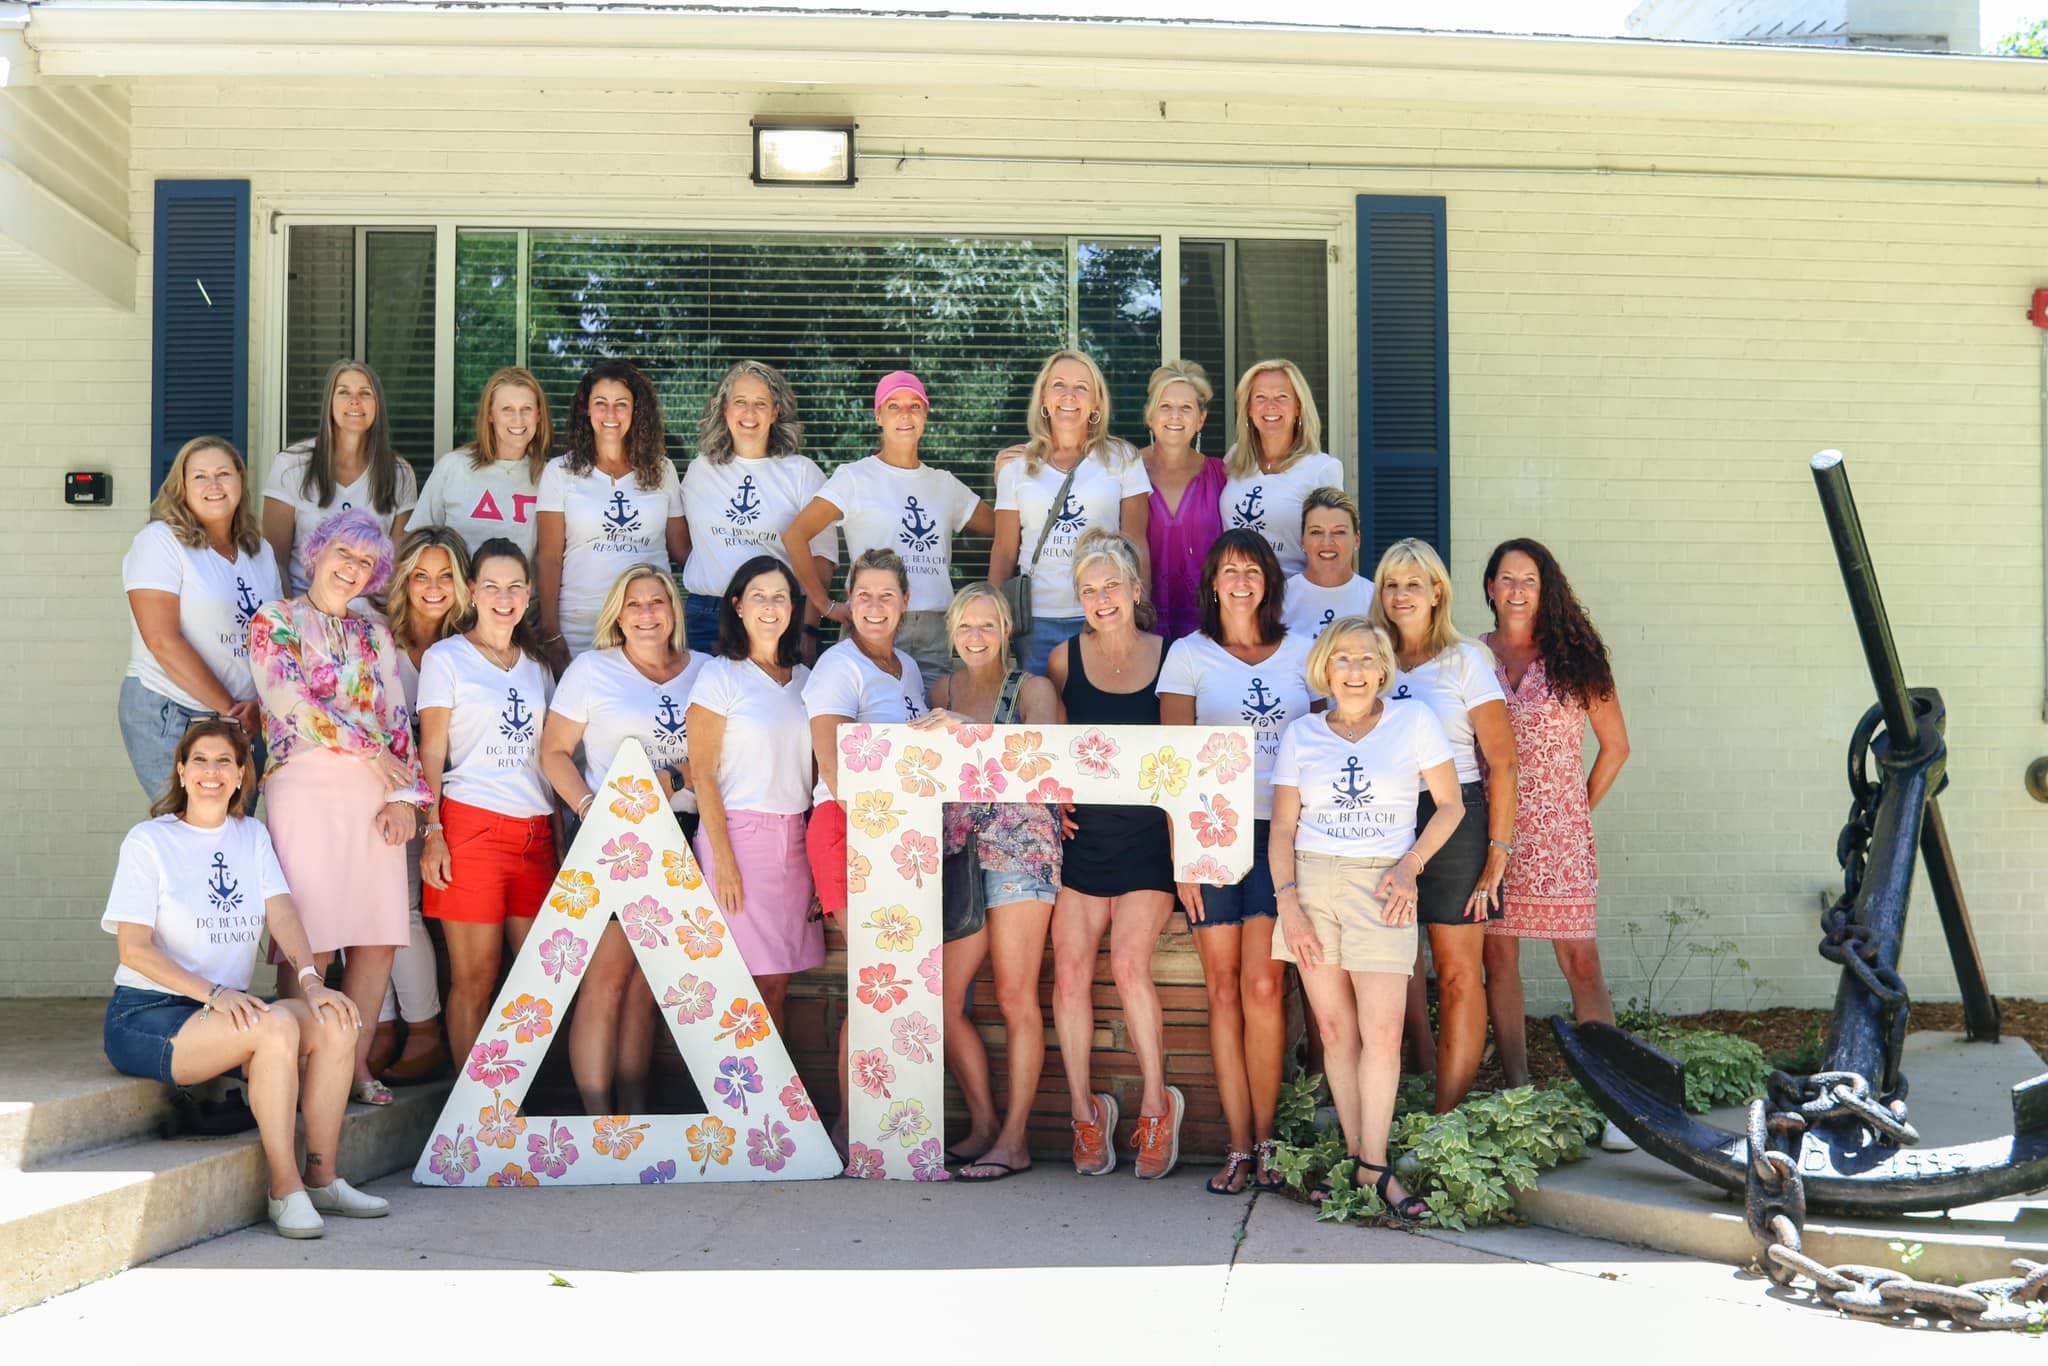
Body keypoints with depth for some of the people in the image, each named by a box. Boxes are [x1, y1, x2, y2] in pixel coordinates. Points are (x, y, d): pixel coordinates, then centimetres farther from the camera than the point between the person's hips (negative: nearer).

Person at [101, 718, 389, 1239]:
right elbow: (135, 948, -10)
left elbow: (282, 912, -2)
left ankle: (321, 1178, -11)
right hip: (146, 1016, -5)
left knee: (335, 1021, -20)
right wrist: (213, 994, -22)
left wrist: (310, 979, -21)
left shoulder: (252, 835, 12)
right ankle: (285, 1190, -23)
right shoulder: (149, 840, -3)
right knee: (277, 1025, -31)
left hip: (229, 1012, 5)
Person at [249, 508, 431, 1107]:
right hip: (307, 784, -5)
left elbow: (398, 717, 14)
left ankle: (356, 1063, 10)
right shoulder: (274, 621, 7)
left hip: (376, 792, 5)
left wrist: (404, 794, 1)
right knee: (314, 942, -10)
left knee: (379, 939, 0)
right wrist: (371, 751, -6)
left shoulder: (376, 635, 20)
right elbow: (291, 703, -7)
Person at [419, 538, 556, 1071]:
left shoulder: (536, 665, 18)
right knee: (474, 979, -3)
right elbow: (431, 754, 0)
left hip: (535, 831, 5)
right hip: (471, 826, -5)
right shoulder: (446, 657, 4)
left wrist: (560, 840, 11)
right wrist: (432, 834, -10)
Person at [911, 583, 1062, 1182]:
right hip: (959, 853, 5)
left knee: (1015, 997, -7)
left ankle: (1014, 1137, -2)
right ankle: (983, 1121, 14)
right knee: (938, 1000, 0)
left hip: (1019, 846, -5)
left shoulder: (1031, 688, 2)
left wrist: (969, 727, -26)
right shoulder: (943, 691, 15)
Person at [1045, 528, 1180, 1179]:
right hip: (1081, 831, 2)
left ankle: (1156, 1106, 0)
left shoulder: (1169, 658, 1)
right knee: (1070, 970, -2)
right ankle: (1084, 1112, 10)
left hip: (1147, 832, -2)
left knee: (1129, 961, -15)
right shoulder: (1065, 659, 4)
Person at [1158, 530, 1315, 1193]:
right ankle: (1239, 1148, 6)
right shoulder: (1189, 655, 7)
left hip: (1282, 833, 0)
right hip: (1214, 832, 0)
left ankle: (1265, 1140, 4)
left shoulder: (1302, 652, 11)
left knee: (1262, 986, -7)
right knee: (1225, 990, 1)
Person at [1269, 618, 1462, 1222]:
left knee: (1382, 1031, -8)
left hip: (1380, 885, -2)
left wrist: (1410, 864, -8)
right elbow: (1283, 826, 6)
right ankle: (1353, 1153, 12)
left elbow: (1450, 805, 6)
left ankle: (1374, 1164, -1)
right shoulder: (1300, 735, 7)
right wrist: (1288, 903, -5)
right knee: (1335, 1027, 4)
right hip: (1312, 882, 2)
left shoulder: (1414, 722, 3)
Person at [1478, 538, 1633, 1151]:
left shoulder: (1572, 657, 4)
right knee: (1498, 957, 3)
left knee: (1581, 963, -5)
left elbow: (1615, 745, 10)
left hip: (1558, 835, -2)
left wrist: (1582, 806, 5)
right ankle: (1518, 1092, 12)